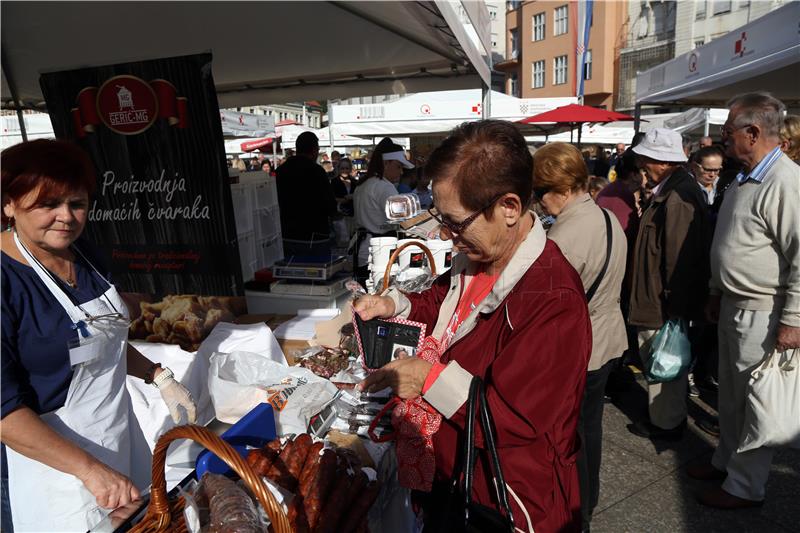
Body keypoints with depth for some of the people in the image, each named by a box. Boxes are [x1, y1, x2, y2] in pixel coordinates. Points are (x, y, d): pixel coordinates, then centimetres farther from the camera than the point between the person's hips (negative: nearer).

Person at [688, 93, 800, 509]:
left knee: (755, 401, 6)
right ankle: (726, 460, 39)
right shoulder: (743, 180, 11)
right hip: (732, 305, 9)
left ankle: (744, 486, 22)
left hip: (762, 314, -9)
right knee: (730, 393, 21)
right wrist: (716, 293, 21)